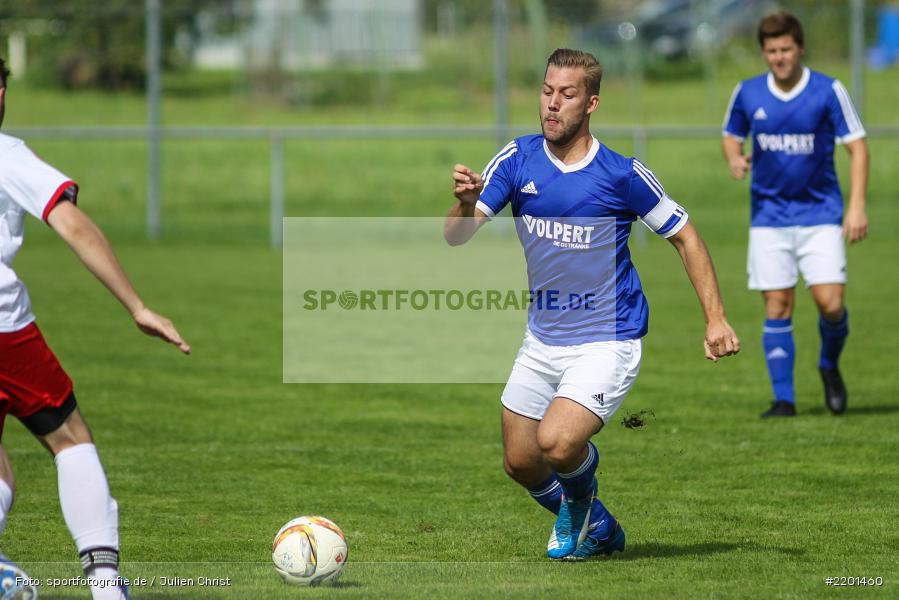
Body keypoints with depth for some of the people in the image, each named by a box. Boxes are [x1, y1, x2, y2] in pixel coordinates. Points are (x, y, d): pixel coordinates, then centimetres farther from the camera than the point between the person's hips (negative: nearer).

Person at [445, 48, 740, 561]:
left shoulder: (623, 174, -13)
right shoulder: (517, 160, -4)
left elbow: (686, 237, -2)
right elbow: (456, 236, -10)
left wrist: (716, 320, -9)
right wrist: (467, 204, -33)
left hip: (609, 341, -5)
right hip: (543, 340, 5)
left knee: (556, 442, -25)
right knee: (519, 461, 9)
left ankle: (580, 502, 11)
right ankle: (598, 529, 37)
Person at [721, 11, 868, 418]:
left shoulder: (828, 91, -8)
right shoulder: (747, 94, 0)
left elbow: (857, 146, -4)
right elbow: (731, 136, 16)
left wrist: (856, 206, -12)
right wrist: (735, 158, -8)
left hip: (820, 213, -2)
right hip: (770, 214, 2)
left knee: (830, 303, -11)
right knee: (777, 308, -3)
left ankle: (830, 365, 20)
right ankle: (783, 398, 4)